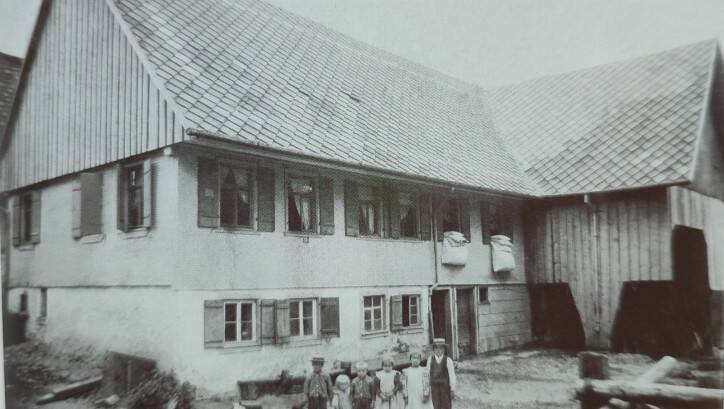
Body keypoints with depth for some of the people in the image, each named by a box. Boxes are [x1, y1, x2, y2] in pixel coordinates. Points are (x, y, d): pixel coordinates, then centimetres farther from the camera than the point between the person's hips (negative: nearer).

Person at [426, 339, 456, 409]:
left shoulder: (448, 360, -11)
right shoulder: (430, 359, -4)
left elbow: (452, 375, -8)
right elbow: (428, 374, 2)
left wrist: (452, 390, -6)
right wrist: (428, 388, 5)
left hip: (446, 387, -2)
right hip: (434, 387, 2)